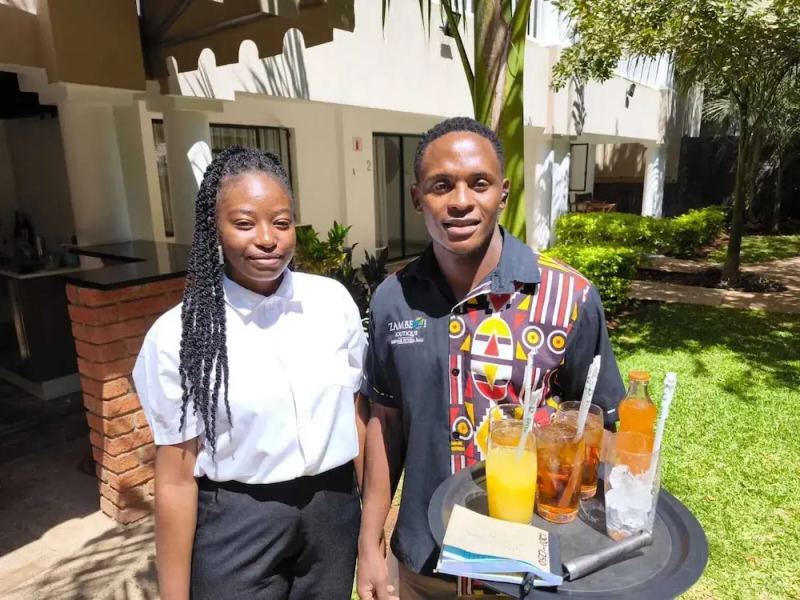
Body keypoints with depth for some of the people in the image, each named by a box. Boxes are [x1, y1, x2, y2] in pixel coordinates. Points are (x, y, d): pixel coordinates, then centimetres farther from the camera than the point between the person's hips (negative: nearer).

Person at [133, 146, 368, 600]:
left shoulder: (334, 301, -6)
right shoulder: (179, 335, -14)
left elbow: (356, 414, 2)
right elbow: (176, 479, -9)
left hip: (333, 511, 3)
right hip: (235, 527, -3)